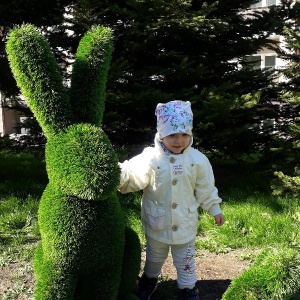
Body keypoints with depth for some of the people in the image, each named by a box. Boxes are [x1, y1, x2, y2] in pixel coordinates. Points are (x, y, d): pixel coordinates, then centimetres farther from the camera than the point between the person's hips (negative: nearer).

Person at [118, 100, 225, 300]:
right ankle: (150, 279, 55)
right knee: (154, 257, 26)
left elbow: (205, 188, -2)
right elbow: (132, 176, -22)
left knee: (185, 259, 21)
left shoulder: (198, 160, -13)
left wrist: (214, 208, 5)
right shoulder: (150, 158, -19)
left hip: (185, 223, 0)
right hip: (157, 222, 0)